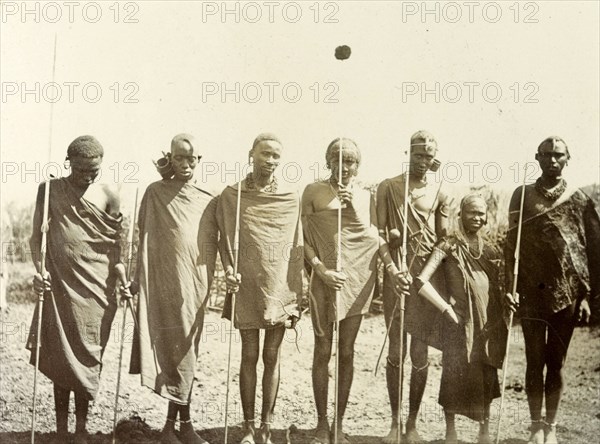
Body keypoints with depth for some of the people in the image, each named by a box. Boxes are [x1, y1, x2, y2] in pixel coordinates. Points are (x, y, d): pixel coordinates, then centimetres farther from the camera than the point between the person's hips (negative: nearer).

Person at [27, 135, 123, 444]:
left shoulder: (108, 196, 3)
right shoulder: (49, 190, 3)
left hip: (96, 289, 0)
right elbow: (37, 235, 5)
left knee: (87, 359, 3)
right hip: (59, 286, 0)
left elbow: (115, 244, 6)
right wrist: (38, 268, -11)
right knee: (60, 358, 4)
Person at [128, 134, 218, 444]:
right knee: (172, 351, -3)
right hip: (163, 282, -3)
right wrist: (137, 276, -2)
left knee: (185, 351, 6)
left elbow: (215, 244, 13)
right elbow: (143, 236, 2)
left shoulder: (209, 201, 10)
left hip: (195, 284, 3)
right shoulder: (155, 192, 2)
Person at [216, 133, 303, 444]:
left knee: (271, 357, 6)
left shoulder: (291, 198, 4)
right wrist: (229, 270, -13)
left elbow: (296, 250, 5)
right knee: (249, 356, 5)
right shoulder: (231, 195, 1)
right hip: (246, 289, -1)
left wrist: (296, 297, 3)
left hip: (279, 290, 1)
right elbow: (224, 240, 5)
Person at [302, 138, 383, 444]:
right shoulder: (314, 192, 1)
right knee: (323, 352, 3)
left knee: (347, 353, 7)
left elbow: (374, 240, 0)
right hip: (325, 279, -2)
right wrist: (321, 269, -12)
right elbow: (303, 238, -1)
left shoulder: (365, 197, 8)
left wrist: (354, 208, -11)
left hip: (357, 280, 2)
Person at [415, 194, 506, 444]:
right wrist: (447, 309, -14)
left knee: (487, 376, 9)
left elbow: (499, 286, 19)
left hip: (488, 323, 5)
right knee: (455, 375, 1)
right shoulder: (449, 245, -5)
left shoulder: (490, 250, 12)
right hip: (459, 323, -5)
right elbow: (421, 281, -13)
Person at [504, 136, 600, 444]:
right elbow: (511, 245, 2)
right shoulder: (522, 196, 4)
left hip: (567, 293, 0)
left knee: (556, 362, 8)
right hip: (532, 291, 0)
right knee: (535, 361, 4)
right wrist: (509, 288, -7)